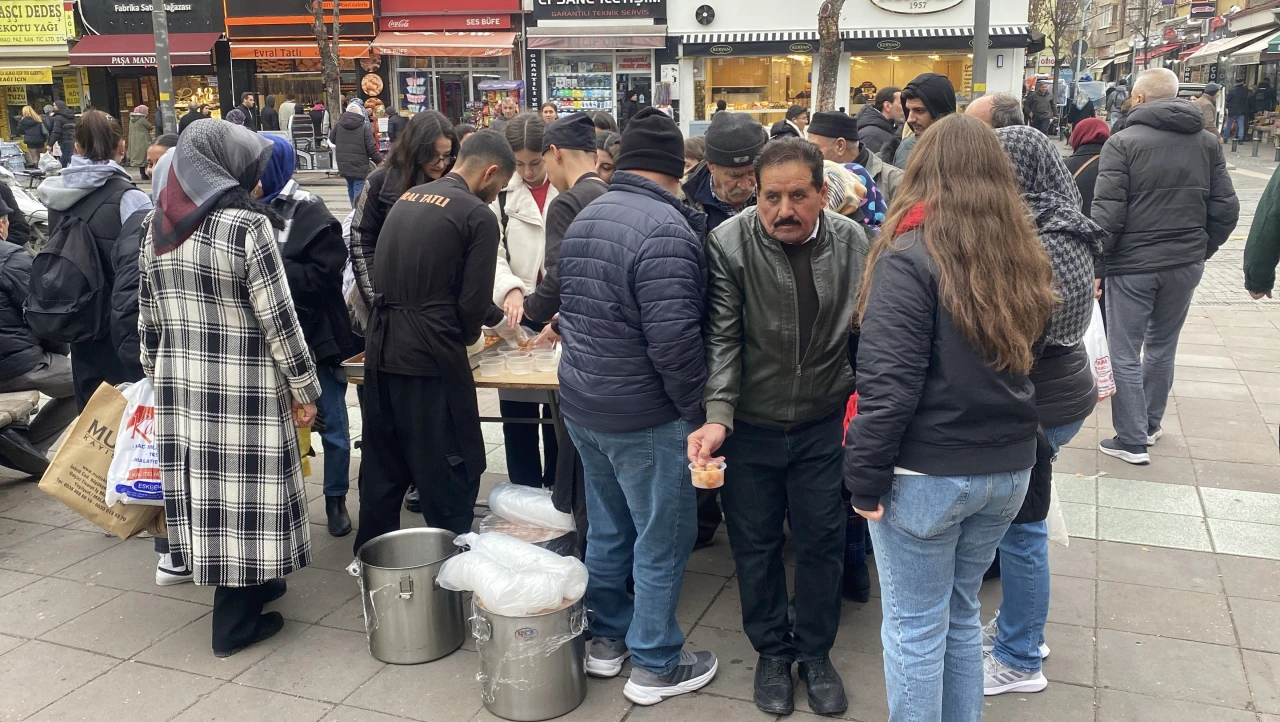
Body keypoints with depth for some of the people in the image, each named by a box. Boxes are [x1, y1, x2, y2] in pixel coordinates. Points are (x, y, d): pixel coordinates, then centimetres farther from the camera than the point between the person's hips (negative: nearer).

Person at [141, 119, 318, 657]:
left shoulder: (157, 226, 7)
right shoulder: (247, 225, -15)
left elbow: (148, 315, 13)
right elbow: (278, 317, -15)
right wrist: (304, 387, -7)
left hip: (179, 383, 7)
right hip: (243, 388, -7)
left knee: (204, 482, 17)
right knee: (242, 490, 4)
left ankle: (250, 586, 35)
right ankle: (235, 624, 15)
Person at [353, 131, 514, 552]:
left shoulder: (407, 199, 14)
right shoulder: (478, 215, -9)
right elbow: (474, 300, -12)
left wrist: (493, 315, 24)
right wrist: (467, 336, 11)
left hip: (381, 351, 8)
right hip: (431, 358, -7)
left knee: (382, 465, 19)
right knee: (453, 470, 6)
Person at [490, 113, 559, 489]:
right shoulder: (501, 195, 2)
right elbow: (492, 254, -2)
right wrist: (511, 289, -21)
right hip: (517, 316, 2)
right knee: (517, 414, 8)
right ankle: (525, 495, 21)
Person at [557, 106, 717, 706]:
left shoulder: (585, 217, 6)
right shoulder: (665, 228, -21)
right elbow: (673, 339, -25)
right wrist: (696, 410, -13)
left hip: (582, 404, 8)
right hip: (644, 417, -8)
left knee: (607, 528, 21)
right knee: (662, 541, 7)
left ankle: (607, 640, 35)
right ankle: (655, 667, 20)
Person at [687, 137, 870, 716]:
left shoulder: (853, 244, -7)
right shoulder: (729, 243, -15)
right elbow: (722, 337, -17)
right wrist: (717, 417, -27)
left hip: (824, 425, 2)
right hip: (749, 426, -1)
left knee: (822, 541, 13)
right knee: (755, 543, 13)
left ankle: (815, 651, 36)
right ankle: (772, 651, 36)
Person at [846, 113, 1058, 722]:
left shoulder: (909, 258, -16)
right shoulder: (1022, 257, 5)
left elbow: (888, 385, -20)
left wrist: (864, 478, -13)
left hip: (926, 475, -6)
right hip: (1009, 468, 7)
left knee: (914, 628, 9)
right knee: (960, 615, 22)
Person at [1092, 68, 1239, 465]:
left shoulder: (1123, 142, -11)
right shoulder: (1207, 142, 4)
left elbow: (1107, 213, -16)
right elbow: (1226, 208, 4)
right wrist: (1202, 249, 15)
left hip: (1133, 265, -5)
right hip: (1186, 265, 5)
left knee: (1125, 355, 5)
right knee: (1162, 348, 19)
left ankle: (1131, 441, 9)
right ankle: (1150, 426, 31)